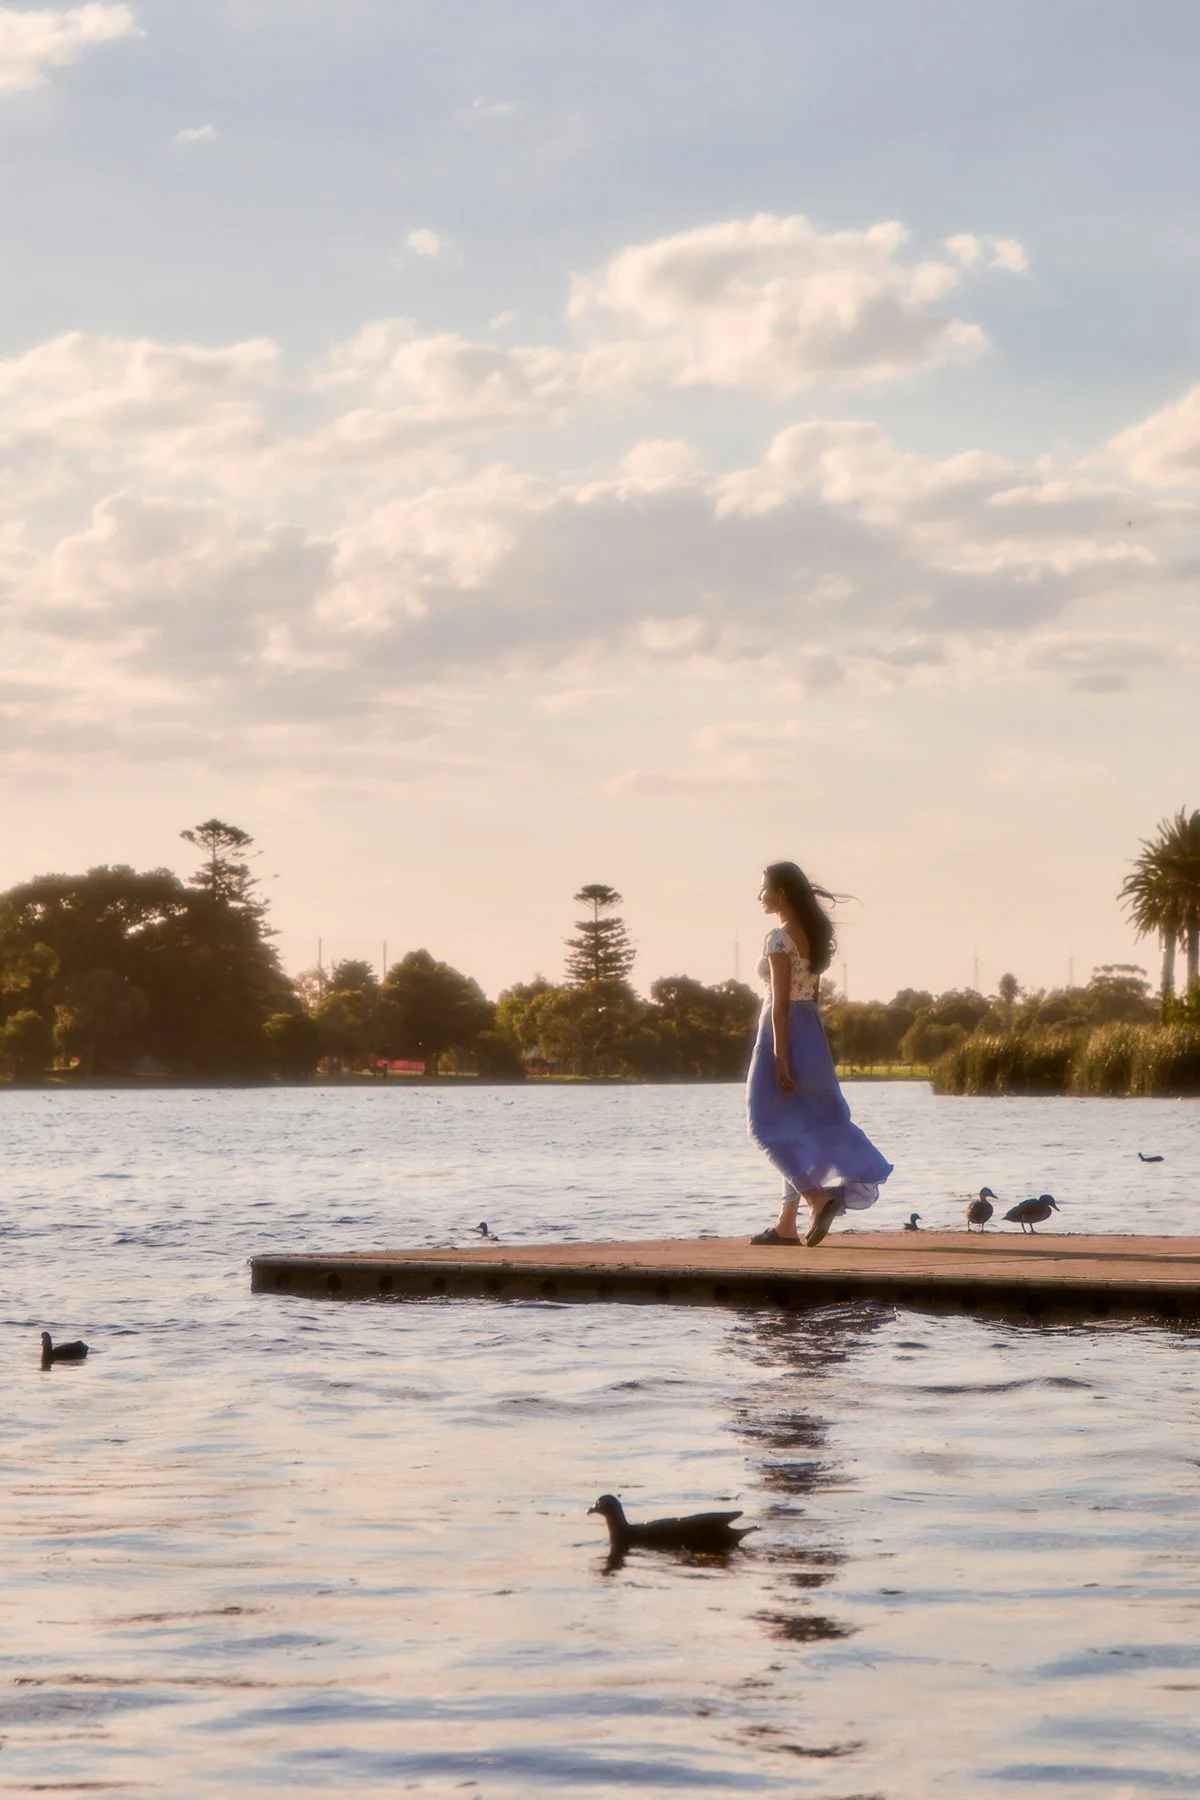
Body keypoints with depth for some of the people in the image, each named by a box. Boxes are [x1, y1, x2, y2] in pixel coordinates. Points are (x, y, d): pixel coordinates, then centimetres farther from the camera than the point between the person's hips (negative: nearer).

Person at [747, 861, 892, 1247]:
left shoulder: (778, 939, -14)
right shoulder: (812, 934, 12)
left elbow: (780, 1001, -19)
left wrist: (779, 1057, -20)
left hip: (785, 1030, -9)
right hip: (812, 1028, 9)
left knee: (770, 1123, -2)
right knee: (806, 1125, 9)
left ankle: (817, 1199, -15)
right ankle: (786, 1224, 11)